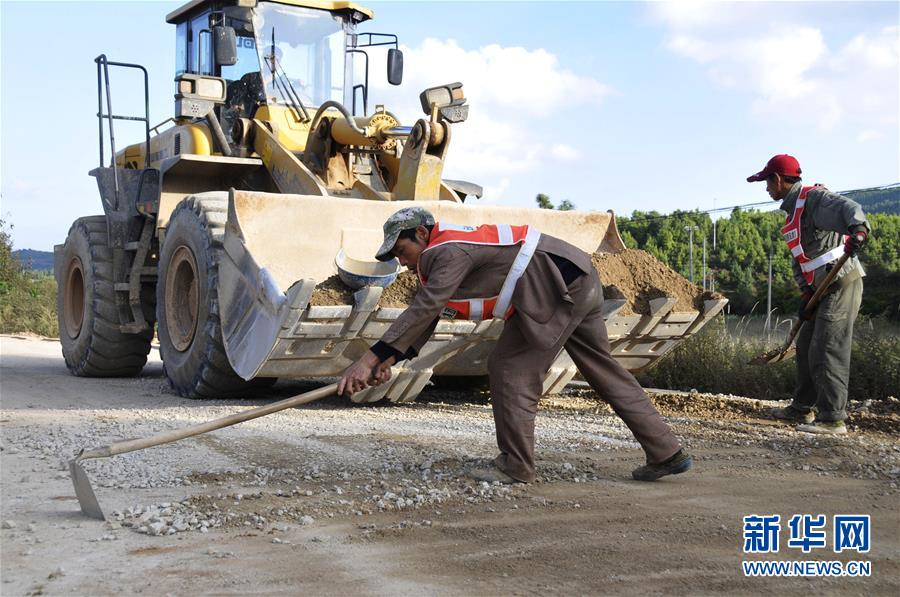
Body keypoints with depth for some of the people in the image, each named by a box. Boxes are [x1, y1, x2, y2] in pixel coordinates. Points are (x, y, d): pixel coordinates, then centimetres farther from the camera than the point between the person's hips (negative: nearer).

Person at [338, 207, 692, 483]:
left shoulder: (449, 252, -17)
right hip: (580, 282, 11)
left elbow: (422, 312, -26)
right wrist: (390, 360, 0)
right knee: (603, 370, 15)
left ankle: (515, 466, 2)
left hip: (560, 290, -11)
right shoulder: (439, 257, 14)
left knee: (510, 368, -7)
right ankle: (667, 453, 21)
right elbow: (425, 317, 12)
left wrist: (371, 359, -27)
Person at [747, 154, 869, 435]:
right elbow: (800, 260, 16)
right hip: (823, 288, 10)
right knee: (806, 347, 17)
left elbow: (849, 208, -32)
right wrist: (806, 294, 5)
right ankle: (802, 408, 29)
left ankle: (832, 419, -4)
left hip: (841, 282, -10)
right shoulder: (794, 211, 18)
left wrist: (857, 229, -54)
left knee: (827, 352, -10)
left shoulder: (814, 197, -12)